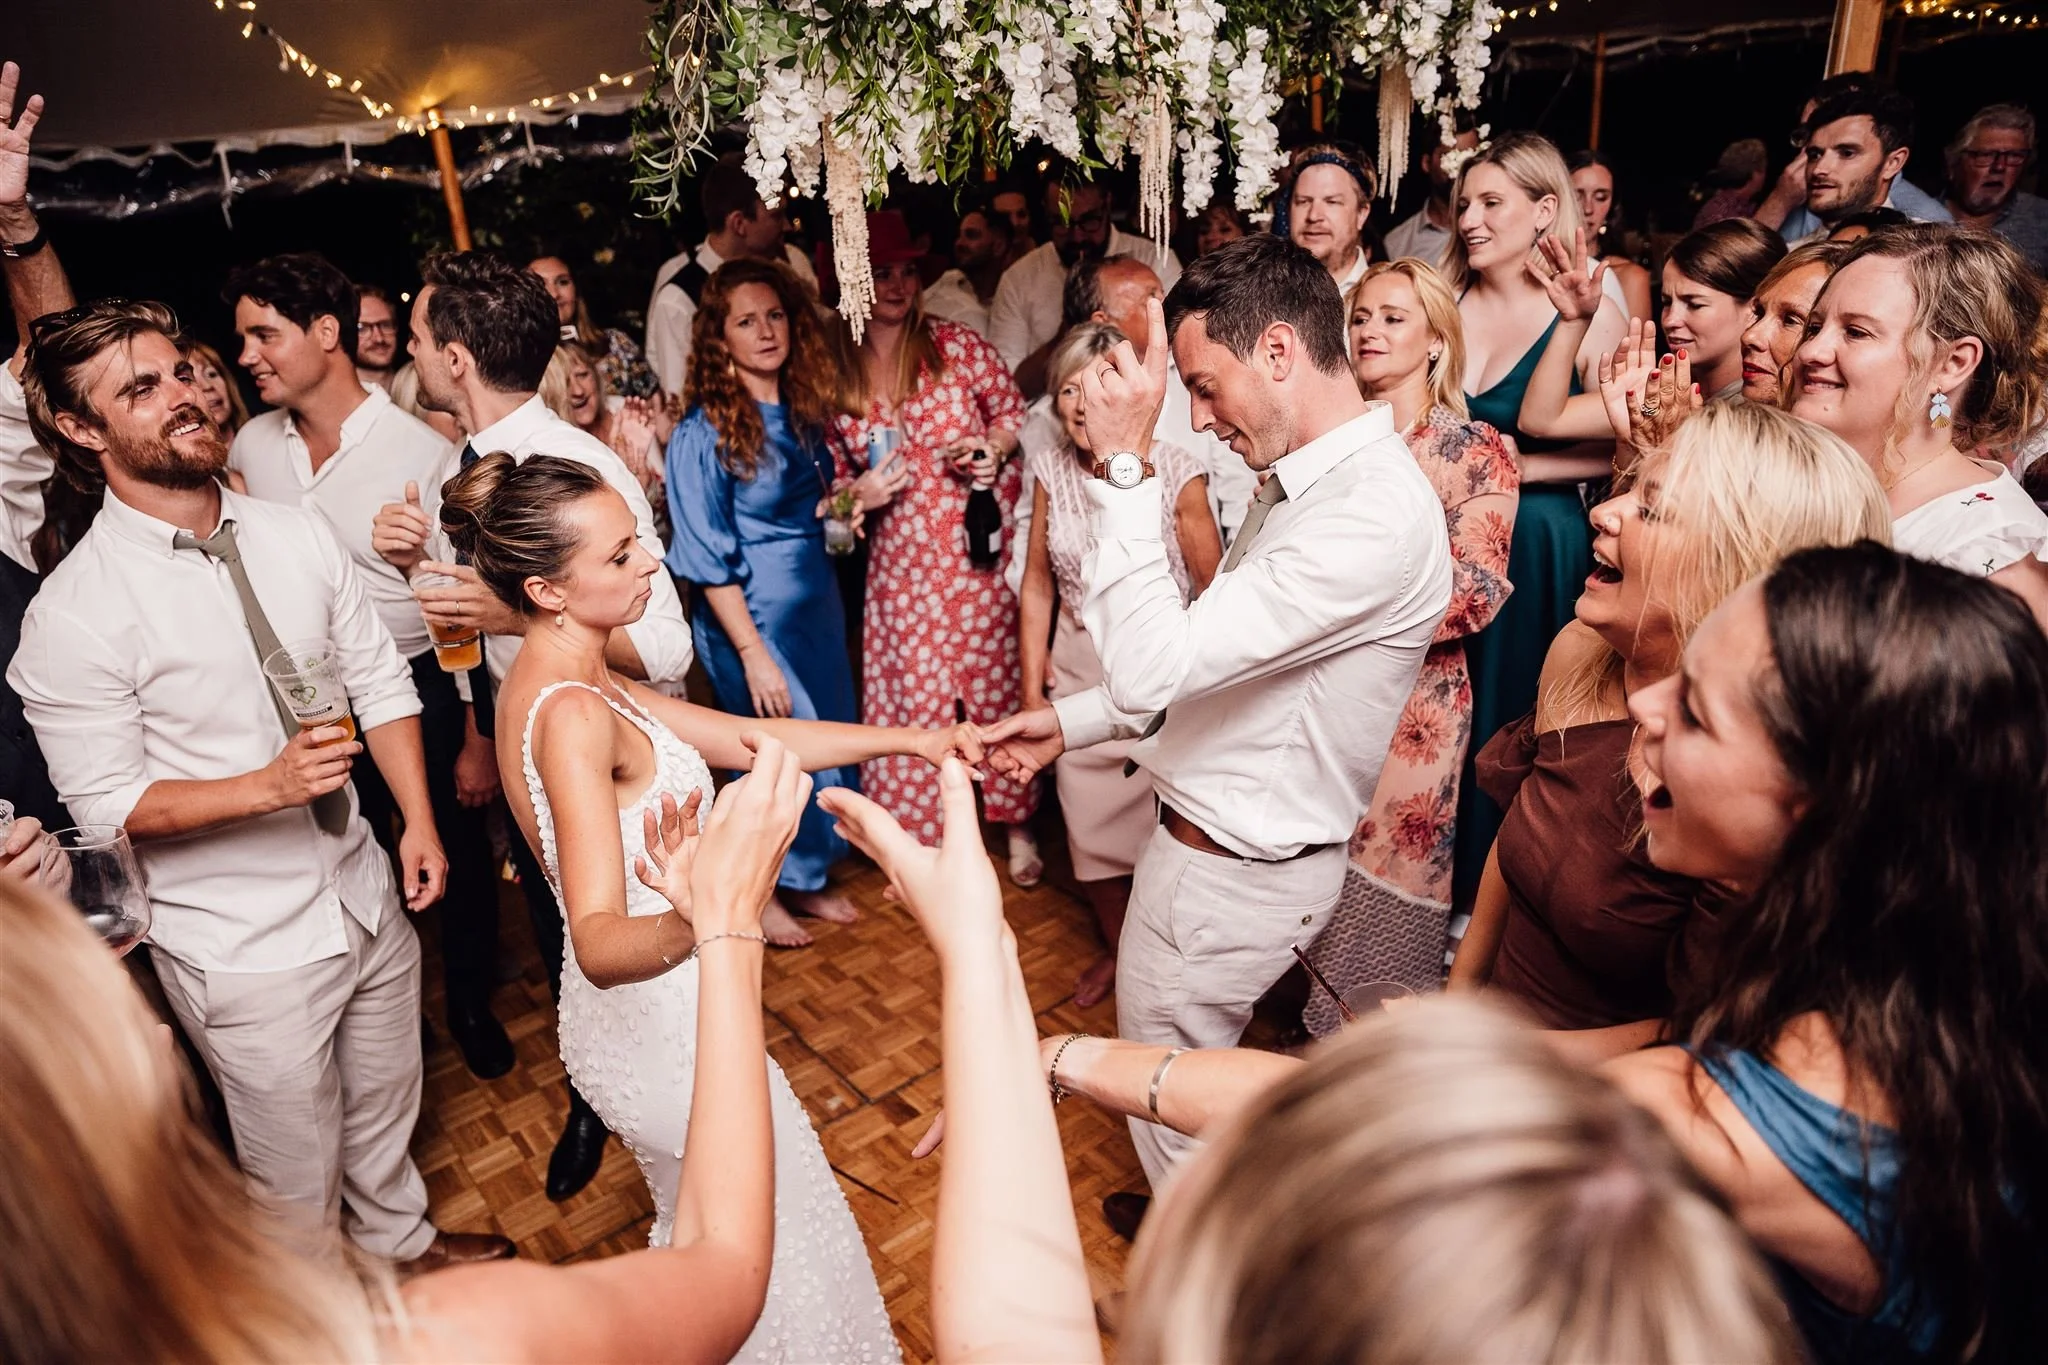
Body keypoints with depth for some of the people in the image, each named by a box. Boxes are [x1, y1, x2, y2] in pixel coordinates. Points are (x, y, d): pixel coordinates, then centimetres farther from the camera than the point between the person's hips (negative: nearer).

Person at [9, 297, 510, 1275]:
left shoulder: (297, 535, -3)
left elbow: (380, 681, 2)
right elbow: (109, 803, -14)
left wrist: (418, 820, -5)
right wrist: (271, 785, -28)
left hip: (364, 895, 5)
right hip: (241, 942, -4)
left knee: (385, 1101, 25)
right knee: (295, 1163, 15)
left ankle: (399, 1240, 53)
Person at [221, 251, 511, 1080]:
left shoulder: (423, 453, -17)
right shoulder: (250, 447, -1)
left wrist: (478, 739, -14)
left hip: (421, 690, -4)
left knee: (456, 848, 12)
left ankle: (471, 1002, 37)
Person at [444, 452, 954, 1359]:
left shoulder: (555, 678, 0)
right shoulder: (572, 714, -30)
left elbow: (747, 739, 1)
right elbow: (599, 944, -39)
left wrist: (907, 739, -2)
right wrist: (697, 922, -60)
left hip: (644, 1014, 9)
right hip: (663, 1024, -9)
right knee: (774, 1245, 16)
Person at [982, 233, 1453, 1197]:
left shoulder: (1375, 516, -29)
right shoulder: (1307, 483, 5)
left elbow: (1151, 670, -33)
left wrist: (1125, 463, -30)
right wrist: (1068, 721, 9)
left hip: (1232, 870, -9)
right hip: (1215, 836, 9)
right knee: (1190, 1087, 28)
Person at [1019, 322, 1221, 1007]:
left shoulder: (1175, 471, -15)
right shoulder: (1051, 469, -2)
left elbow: (1214, 587, -8)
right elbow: (1037, 583, 6)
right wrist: (1031, 686, 7)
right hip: (1079, 667, 4)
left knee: (1165, 821, 6)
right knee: (1090, 819, 14)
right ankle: (1117, 947, 40)